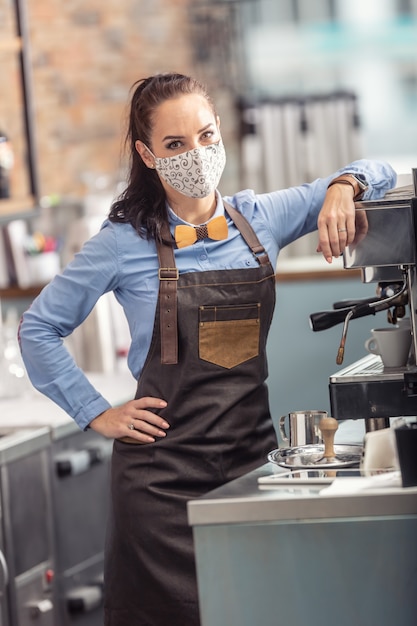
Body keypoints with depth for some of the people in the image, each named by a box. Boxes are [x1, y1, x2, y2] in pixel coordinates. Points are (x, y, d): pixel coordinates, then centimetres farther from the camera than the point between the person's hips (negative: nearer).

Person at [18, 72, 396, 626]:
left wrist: (342, 188, -9)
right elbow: (39, 329, 5)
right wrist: (96, 414, 0)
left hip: (252, 454, 3)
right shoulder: (126, 242, -3)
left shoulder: (262, 218, 5)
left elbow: (377, 175, 13)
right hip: (164, 470, -3)